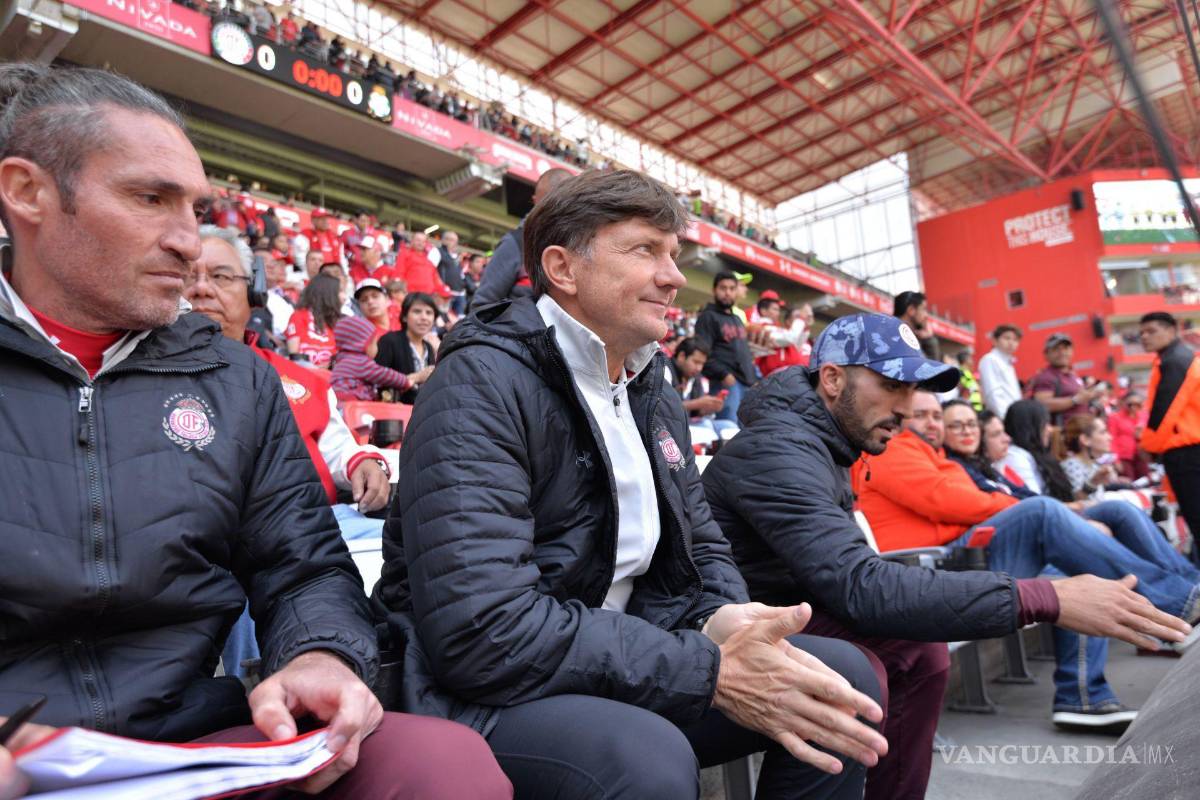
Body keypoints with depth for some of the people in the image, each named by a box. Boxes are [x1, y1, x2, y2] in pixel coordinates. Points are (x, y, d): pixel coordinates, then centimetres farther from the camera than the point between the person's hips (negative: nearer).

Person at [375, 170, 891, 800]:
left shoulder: (654, 394, 8)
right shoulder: (482, 384, -19)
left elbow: (701, 544, 13)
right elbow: (481, 630, -29)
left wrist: (724, 619, -12)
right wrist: (710, 671, -25)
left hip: (618, 664, 8)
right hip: (483, 691, -7)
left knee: (843, 677, -2)